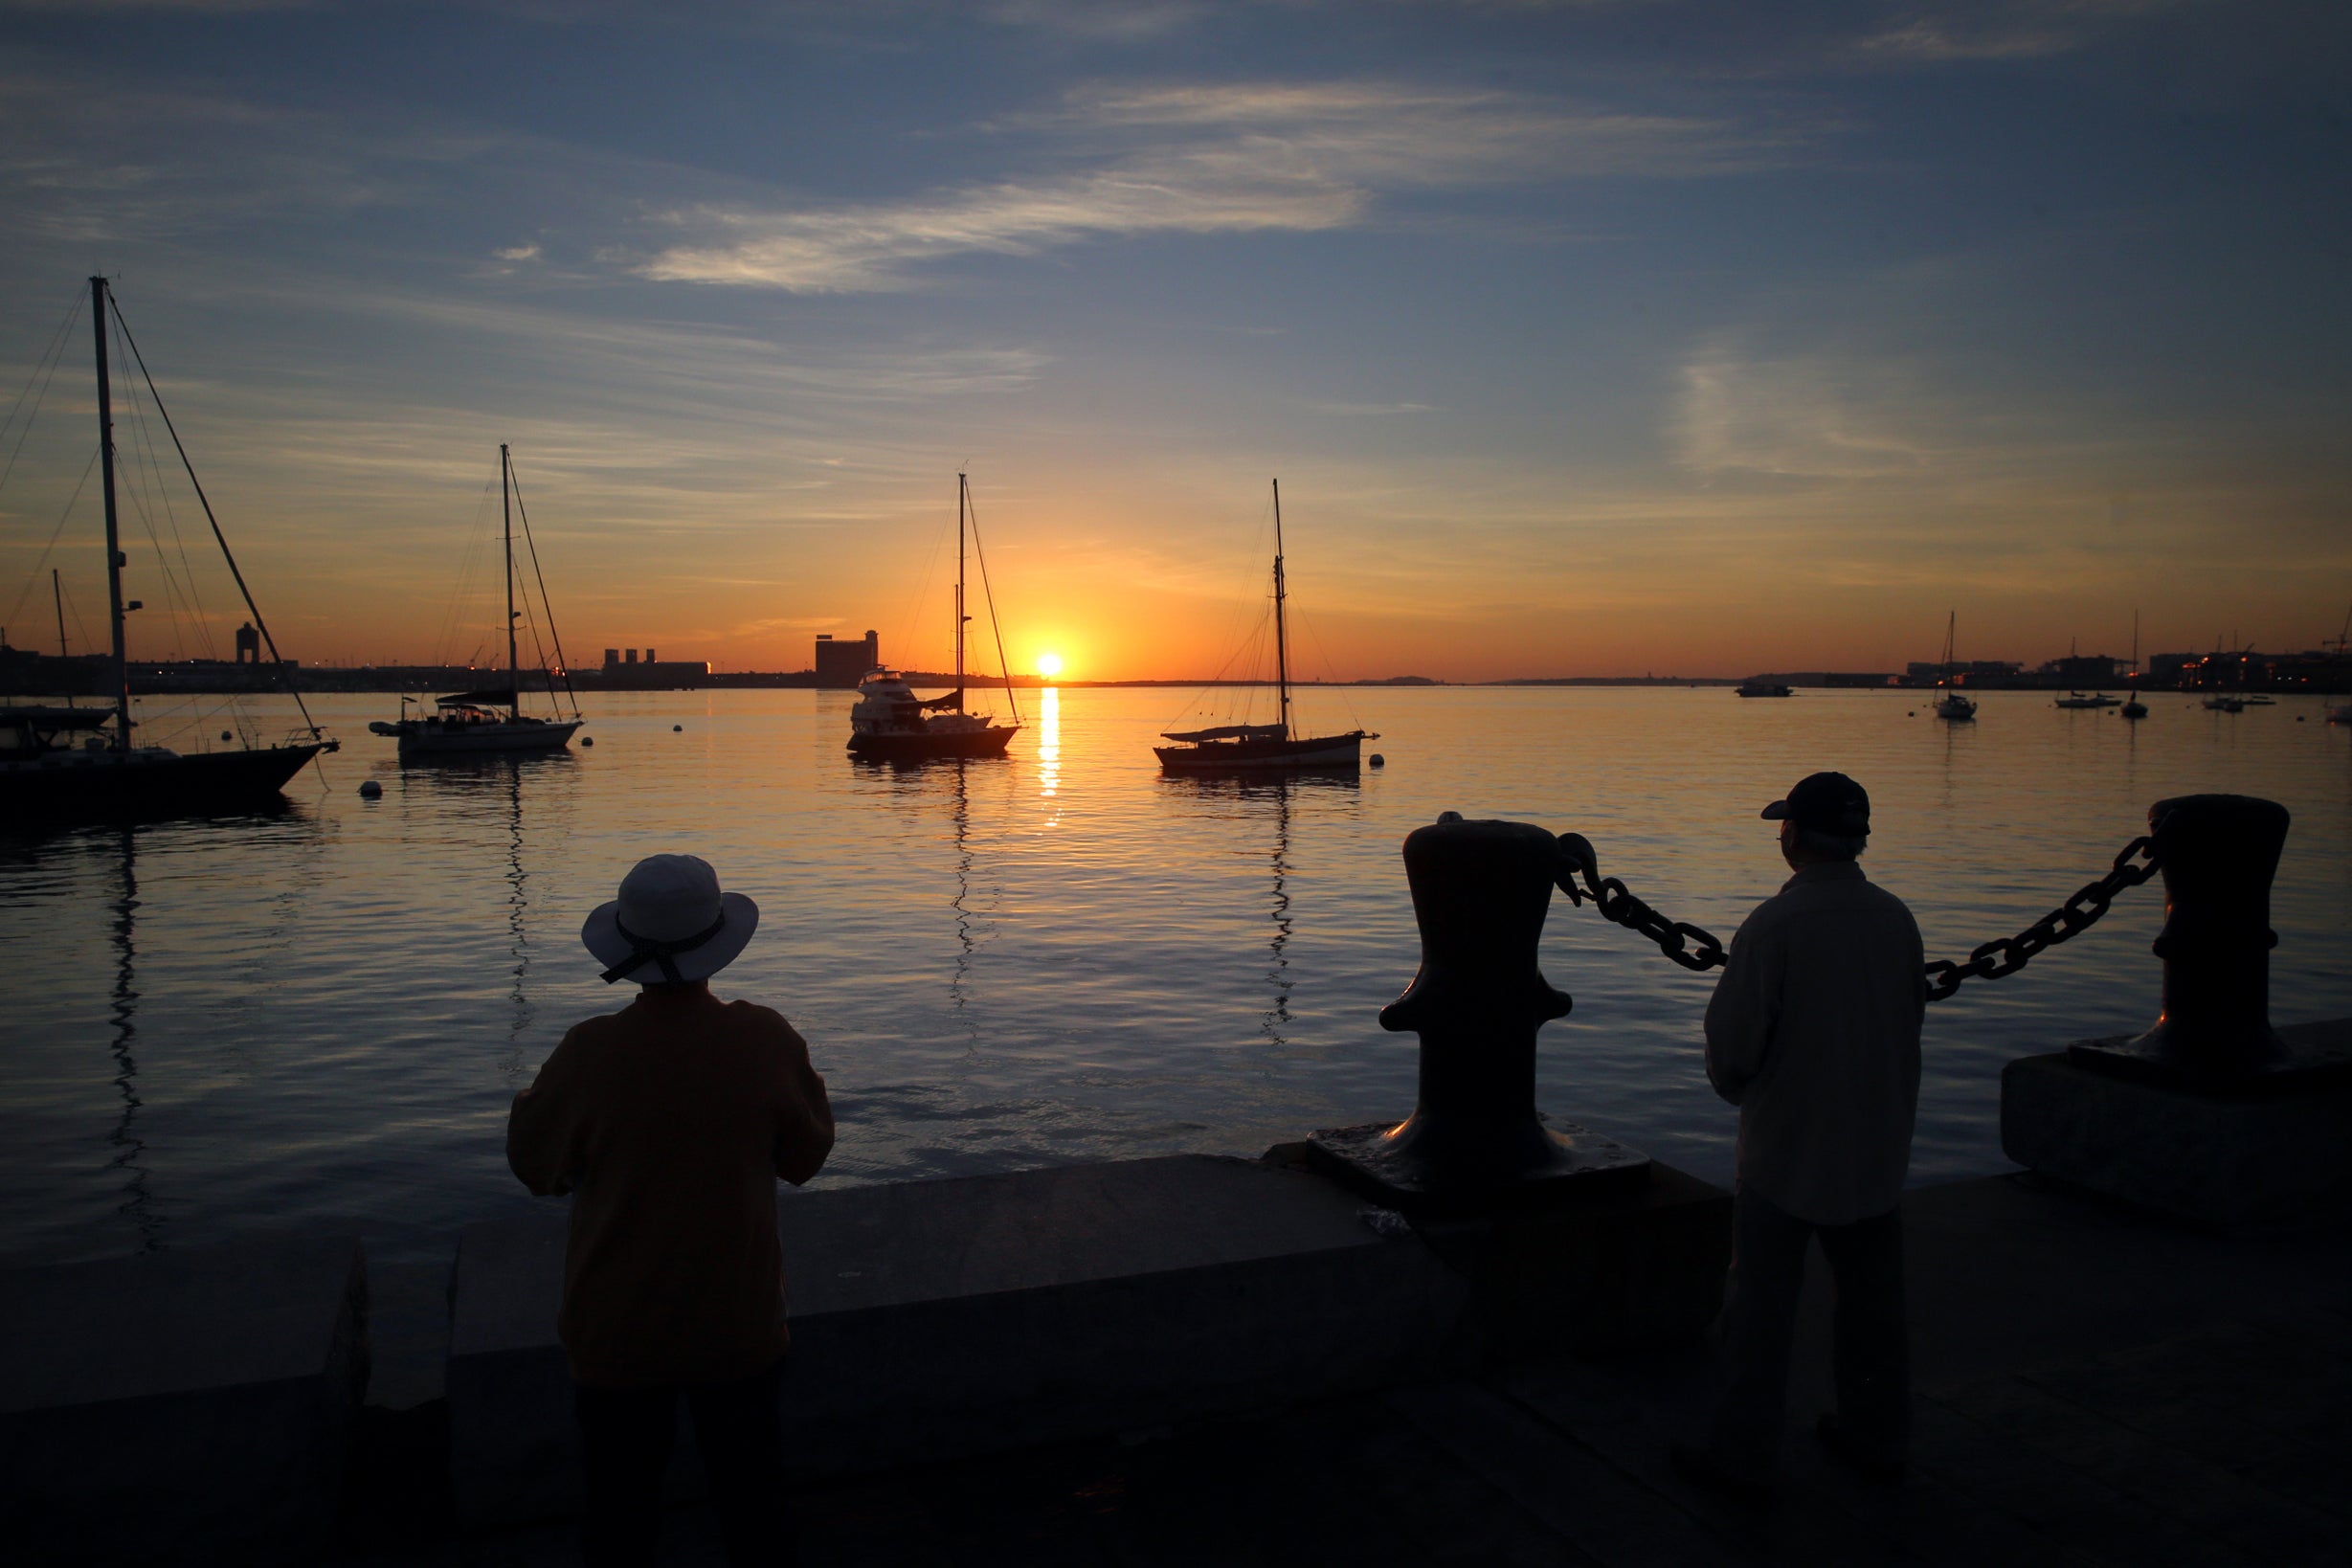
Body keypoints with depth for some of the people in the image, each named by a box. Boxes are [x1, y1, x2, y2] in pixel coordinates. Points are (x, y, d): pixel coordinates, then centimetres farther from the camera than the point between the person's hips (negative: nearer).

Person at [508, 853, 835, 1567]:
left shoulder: (589, 1053, -21)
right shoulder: (767, 1041, -18)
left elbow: (535, 1165, -4)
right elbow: (805, 1157, -3)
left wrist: (534, 1093, 11)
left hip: (617, 1332, 0)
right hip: (738, 1326, 1)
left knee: (620, 1508, 19)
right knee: (752, 1498, 20)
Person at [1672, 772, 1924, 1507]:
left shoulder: (1774, 924, -20)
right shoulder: (1897, 919, -2)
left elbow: (1732, 1037, -17)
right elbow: (1910, 1022, 9)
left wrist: (1736, 1087, 5)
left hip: (1787, 1144, -5)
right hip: (1877, 1143, 6)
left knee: (1762, 1305, 5)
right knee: (1871, 1298, 18)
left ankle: (1744, 1454, 14)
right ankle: (1876, 1437, 32)